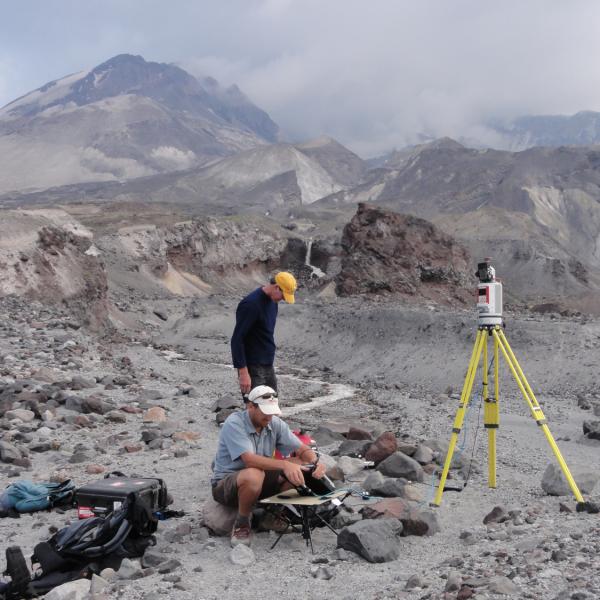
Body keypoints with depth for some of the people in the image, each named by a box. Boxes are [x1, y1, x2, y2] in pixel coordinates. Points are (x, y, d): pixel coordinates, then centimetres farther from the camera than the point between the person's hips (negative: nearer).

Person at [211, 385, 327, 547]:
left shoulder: (275, 424, -4)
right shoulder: (234, 423, -23)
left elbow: (303, 449, -5)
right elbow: (250, 460, -35)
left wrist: (315, 462, -29)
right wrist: (284, 464, -46)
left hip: (260, 483, 6)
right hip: (225, 484, -6)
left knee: (300, 465, -15)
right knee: (254, 476, -41)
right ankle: (242, 522, -13)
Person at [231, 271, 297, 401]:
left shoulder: (272, 301, 8)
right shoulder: (251, 304, -19)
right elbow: (237, 340, -20)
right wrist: (243, 372, -23)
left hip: (268, 366, 9)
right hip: (253, 368, -9)